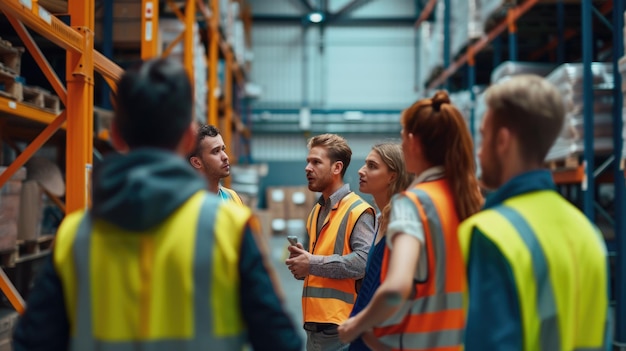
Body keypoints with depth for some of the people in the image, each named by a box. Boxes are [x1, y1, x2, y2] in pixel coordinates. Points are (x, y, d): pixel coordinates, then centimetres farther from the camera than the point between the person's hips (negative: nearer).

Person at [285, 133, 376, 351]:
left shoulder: (357, 211, -9)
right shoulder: (316, 212, 18)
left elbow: (365, 260, -22)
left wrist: (313, 264, -18)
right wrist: (300, 262, 4)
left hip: (341, 327, -8)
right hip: (314, 325, 8)